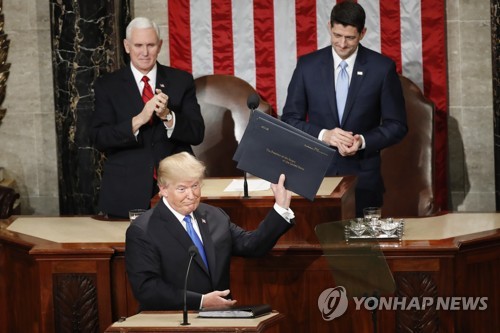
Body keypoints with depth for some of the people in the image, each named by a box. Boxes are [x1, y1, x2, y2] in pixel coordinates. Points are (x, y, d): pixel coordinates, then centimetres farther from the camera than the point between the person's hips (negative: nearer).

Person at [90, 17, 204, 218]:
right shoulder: (107, 86, 2)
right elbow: (99, 139, -8)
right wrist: (139, 120, -22)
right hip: (126, 195, -1)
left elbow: (197, 134, -1)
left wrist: (168, 116, -20)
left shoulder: (182, 81, 5)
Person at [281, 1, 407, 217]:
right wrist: (323, 135, -15)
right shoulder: (307, 65, 1)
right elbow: (290, 120, 3)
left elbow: (396, 125, 1)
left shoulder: (382, 68, -3)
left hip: (363, 177, -1)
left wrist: (363, 141, -16)